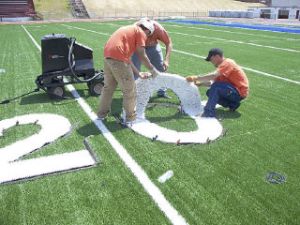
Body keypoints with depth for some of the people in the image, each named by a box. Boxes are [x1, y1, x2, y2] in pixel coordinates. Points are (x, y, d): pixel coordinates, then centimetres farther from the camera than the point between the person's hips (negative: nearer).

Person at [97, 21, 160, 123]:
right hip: (119, 59, -8)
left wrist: (138, 73, 24)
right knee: (129, 90, 7)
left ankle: (102, 113, 35)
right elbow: (142, 56, -1)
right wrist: (153, 70, 13)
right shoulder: (141, 32, 5)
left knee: (108, 87, 24)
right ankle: (130, 117, 19)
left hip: (107, 57, 9)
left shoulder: (129, 29, 29)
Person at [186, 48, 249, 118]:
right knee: (210, 92, 4)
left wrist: (196, 78, -32)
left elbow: (214, 75, -32)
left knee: (216, 87, -26)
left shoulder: (227, 63, -16)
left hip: (240, 93, -10)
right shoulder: (222, 66, 14)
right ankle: (232, 104, 3)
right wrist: (200, 83, -6)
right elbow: (212, 82, 8)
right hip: (235, 91, 10)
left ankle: (209, 113, -29)